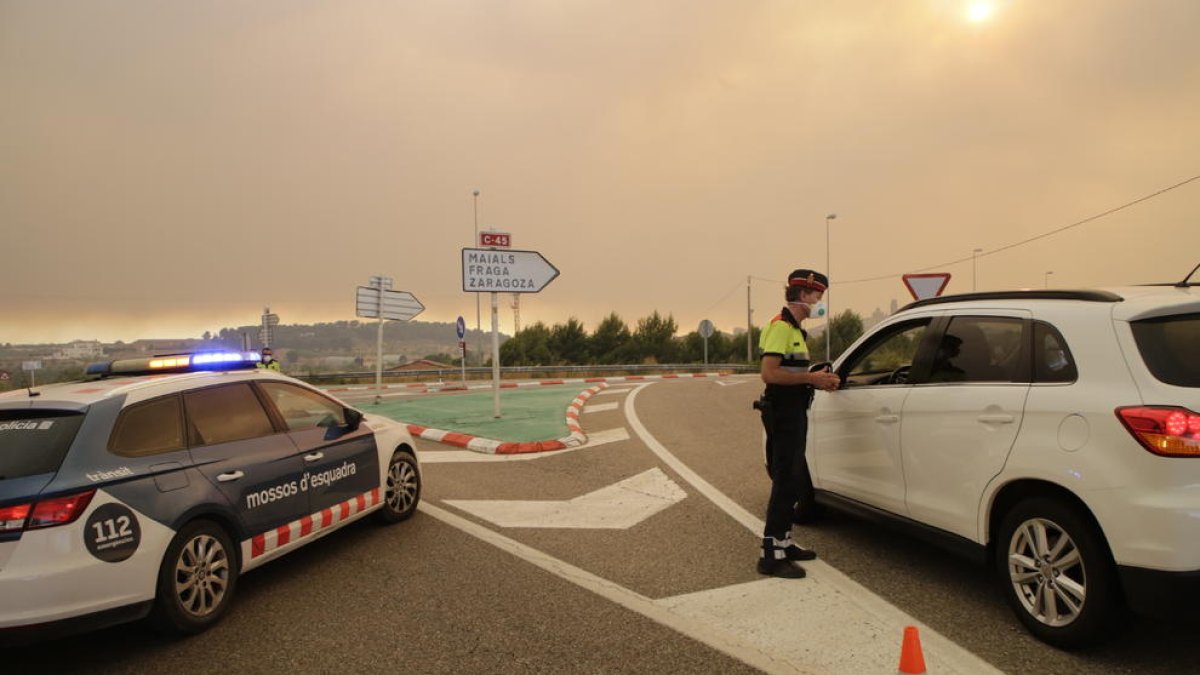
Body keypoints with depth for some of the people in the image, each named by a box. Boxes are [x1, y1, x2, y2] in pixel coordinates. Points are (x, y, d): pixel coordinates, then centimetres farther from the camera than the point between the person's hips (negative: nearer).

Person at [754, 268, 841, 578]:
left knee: (793, 481, 16)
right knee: (785, 483, -9)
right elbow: (769, 373, -24)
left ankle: (783, 543, 27)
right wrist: (811, 378, -21)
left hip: (794, 413, 11)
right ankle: (771, 555, -5)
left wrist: (818, 379, 6)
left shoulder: (794, 329, 19)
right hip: (782, 414, -11)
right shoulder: (781, 326, -14)